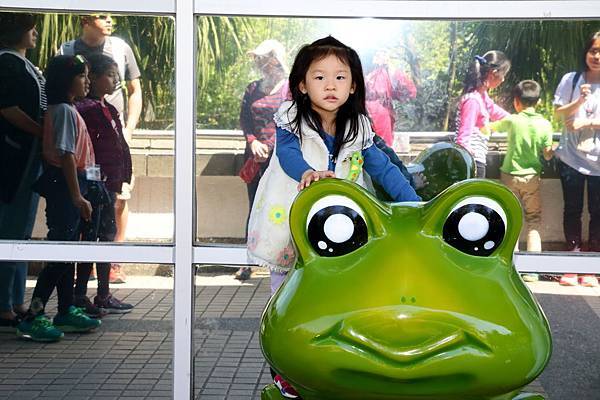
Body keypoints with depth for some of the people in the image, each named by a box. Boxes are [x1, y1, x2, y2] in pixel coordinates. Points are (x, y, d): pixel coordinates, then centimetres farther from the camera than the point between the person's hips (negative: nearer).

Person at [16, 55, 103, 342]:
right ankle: (32, 318, -7)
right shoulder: (65, 111, -13)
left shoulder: (67, 110, 16)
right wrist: (78, 196, -22)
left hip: (69, 188, 10)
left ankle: (66, 312, 21)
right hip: (67, 187, -10)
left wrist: (82, 193, 16)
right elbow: (66, 156, -19)